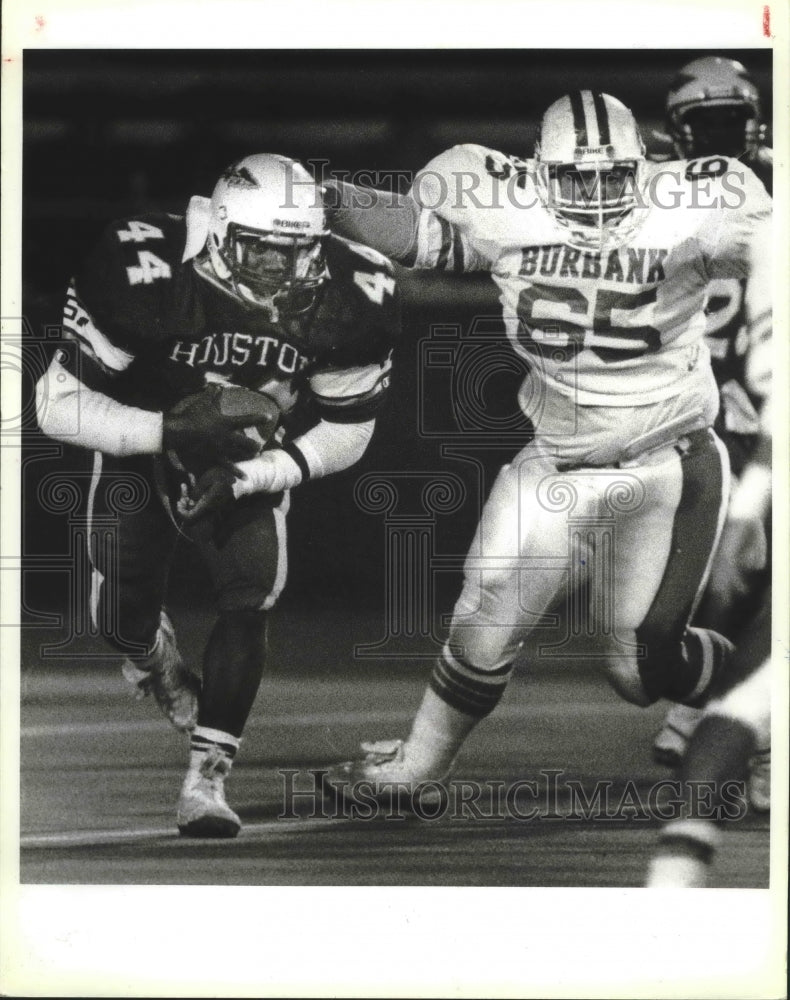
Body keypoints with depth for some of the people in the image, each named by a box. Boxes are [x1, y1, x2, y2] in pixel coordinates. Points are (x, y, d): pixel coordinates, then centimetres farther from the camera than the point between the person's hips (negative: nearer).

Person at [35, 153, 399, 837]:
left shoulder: (354, 296, -26)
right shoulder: (144, 273, -35)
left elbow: (344, 432, -11)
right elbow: (57, 406, -30)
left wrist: (248, 477, -25)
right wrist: (174, 427, -41)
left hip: (251, 461, 1)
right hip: (143, 441, -1)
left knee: (250, 600, -17)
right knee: (123, 616, -3)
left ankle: (207, 779, -8)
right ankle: (154, 655, 36)